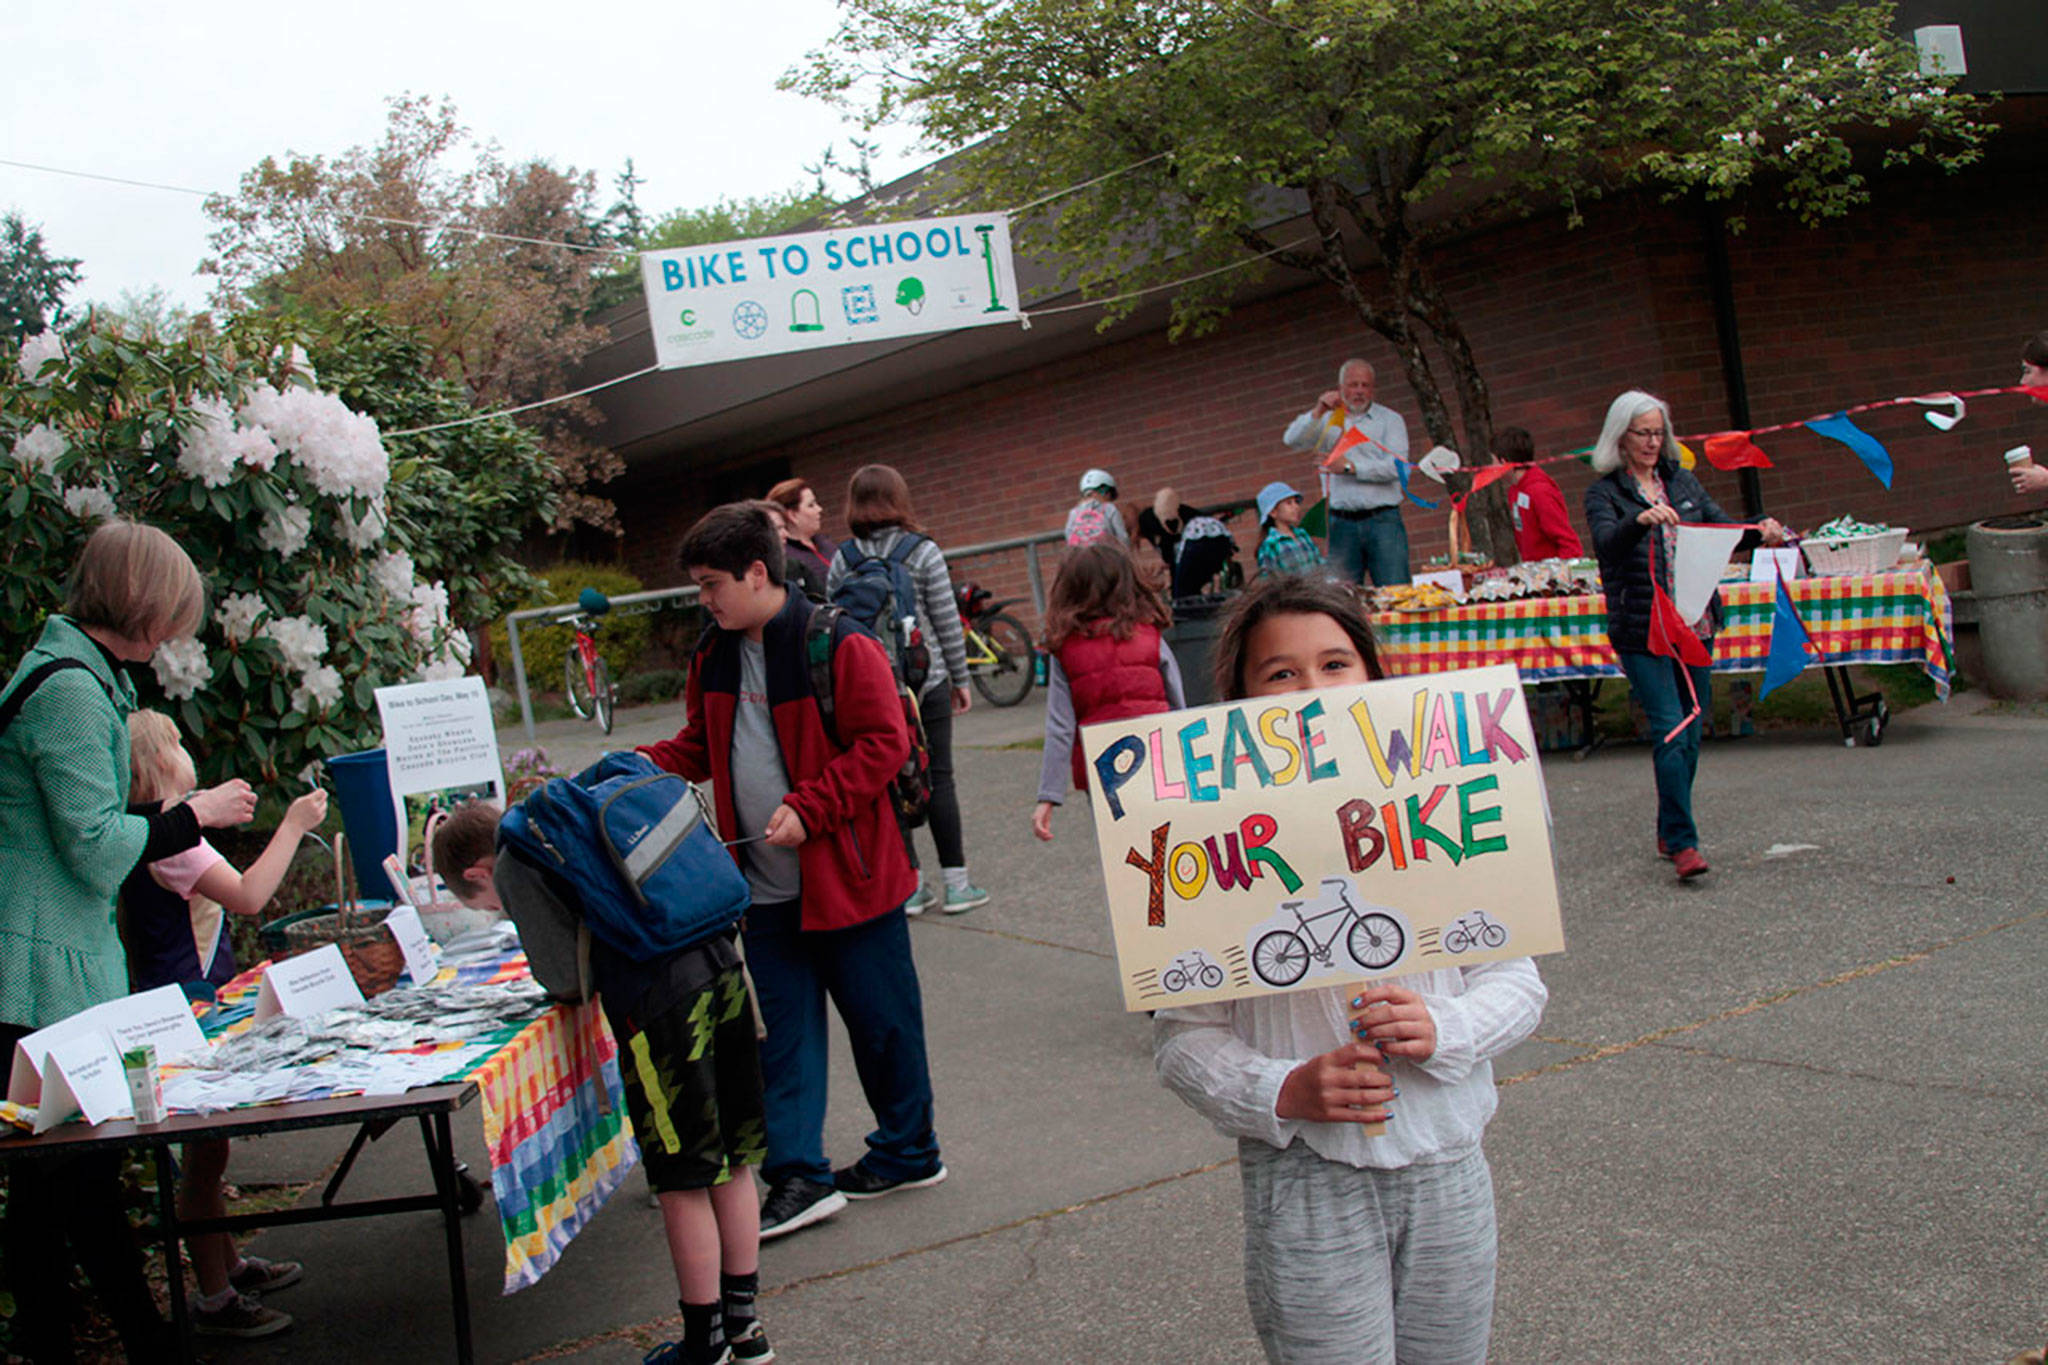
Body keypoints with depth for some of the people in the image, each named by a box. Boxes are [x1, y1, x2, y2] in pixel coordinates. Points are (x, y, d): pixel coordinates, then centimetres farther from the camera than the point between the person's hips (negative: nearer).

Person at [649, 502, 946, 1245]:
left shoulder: (840, 646, -15)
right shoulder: (717, 657, 9)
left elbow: (884, 743, -15)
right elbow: (699, 747, 18)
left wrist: (809, 807, -21)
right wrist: (638, 768, 0)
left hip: (847, 875, -6)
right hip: (766, 887, 7)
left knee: (880, 1017, 7)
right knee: (784, 1028, 6)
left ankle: (908, 1155, 24)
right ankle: (799, 1176, 12)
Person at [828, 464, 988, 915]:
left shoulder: (842, 560, 0)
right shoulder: (923, 552, -6)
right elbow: (947, 621, -5)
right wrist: (960, 678, 5)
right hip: (925, 682, -2)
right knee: (938, 779, 5)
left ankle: (909, 884, 12)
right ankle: (955, 883, 9)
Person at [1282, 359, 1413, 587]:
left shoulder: (1390, 419, 8)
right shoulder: (1329, 422, 15)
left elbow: (1396, 467, -5)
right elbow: (1292, 440, 2)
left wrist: (1352, 467, -11)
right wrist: (1317, 412, -10)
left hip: (1383, 519, -2)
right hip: (1343, 523, 2)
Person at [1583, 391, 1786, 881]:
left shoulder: (1682, 482, 13)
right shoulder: (1604, 493, -2)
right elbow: (1607, 544, -20)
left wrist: (1759, 532, -9)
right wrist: (1641, 519, -39)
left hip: (1694, 623, 6)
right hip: (1641, 630, -5)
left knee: (1691, 730, 10)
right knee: (1670, 729, -13)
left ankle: (1669, 833, 24)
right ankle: (1682, 841, -11)